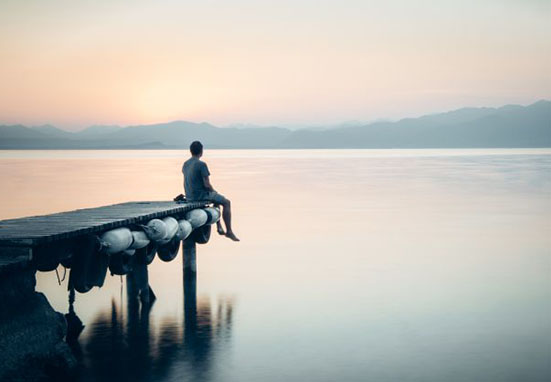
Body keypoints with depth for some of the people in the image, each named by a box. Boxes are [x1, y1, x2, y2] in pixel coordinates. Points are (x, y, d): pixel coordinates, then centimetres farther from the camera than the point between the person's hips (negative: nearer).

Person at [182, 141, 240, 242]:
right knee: (226, 202, 6)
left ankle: (219, 227, 35)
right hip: (200, 195, -9)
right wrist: (214, 191, 2)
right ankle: (229, 231, 6)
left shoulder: (185, 164, 7)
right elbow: (207, 184, -20)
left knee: (217, 198, 31)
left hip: (189, 196, 9)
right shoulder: (201, 164, -18)